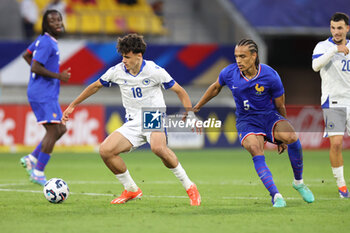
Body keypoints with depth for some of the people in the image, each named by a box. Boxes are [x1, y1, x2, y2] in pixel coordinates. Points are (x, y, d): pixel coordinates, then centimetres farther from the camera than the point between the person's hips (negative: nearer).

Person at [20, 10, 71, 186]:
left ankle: (32, 159, 14)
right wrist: (58, 76, -17)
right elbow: (35, 68, -22)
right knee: (53, 131, -11)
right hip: (43, 94, -10)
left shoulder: (43, 40, 14)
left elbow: (26, 55, 26)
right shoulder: (46, 43, -16)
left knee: (60, 129, 13)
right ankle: (38, 173, -9)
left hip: (48, 94, 10)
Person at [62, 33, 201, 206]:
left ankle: (189, 187, -22)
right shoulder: (117, 71, -1)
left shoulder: (154, 71, -11)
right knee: (105, 150, -14)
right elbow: (95, 87, 15)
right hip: (133, 123, 5)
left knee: (157, 147, -37)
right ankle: (131, 190, 4)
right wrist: (72, 106, 19)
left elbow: (180, 91, -3)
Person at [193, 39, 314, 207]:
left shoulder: (270, 76, -14)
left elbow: (280, 107, -2)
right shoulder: (229, 73, -8)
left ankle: (298, 182, -6)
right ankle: (275, 195, -34)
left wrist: (282, 137, 6)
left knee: (291, 138, -30)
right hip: (246, 122, 0)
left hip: (270, 116, 0)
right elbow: (215, 88, 16)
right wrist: (196, 107, 24)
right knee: (255, 148, -33)